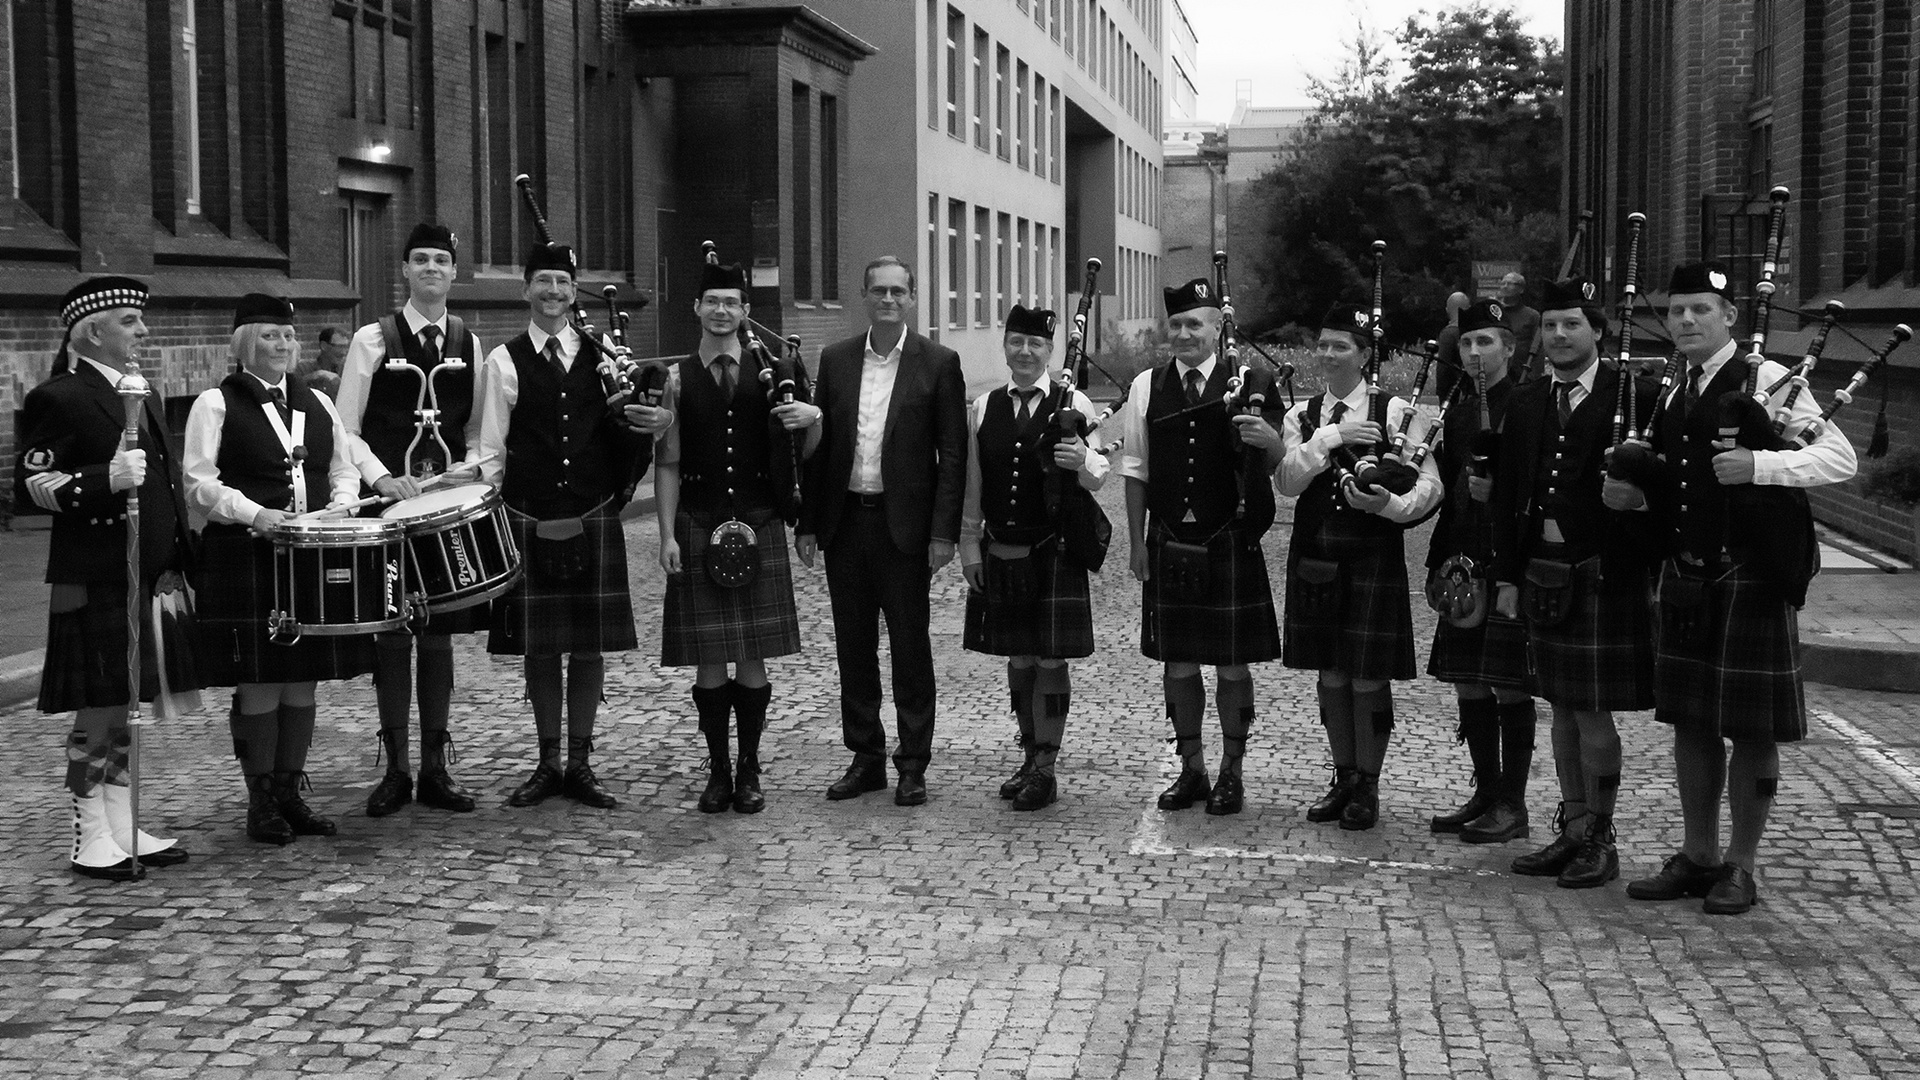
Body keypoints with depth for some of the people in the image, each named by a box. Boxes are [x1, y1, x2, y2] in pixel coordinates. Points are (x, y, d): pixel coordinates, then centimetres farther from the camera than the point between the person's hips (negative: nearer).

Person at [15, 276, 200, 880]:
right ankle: (91, 842, 6)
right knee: (99, 714, -3)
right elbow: (30, 488, -13)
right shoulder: (57, 399, -8)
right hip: (95, 585, -8)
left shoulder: (140, 399, 18)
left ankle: (124, 830, 20)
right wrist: (105, 478, -26)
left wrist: (173, 567, 18)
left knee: (127, 710, 13)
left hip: (147, 580, 8)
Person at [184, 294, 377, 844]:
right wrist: (258, 516, -19)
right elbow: (200, 485, -7)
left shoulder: (316, 403, 16)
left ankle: (290, 792, 18)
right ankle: (261, 800, 8)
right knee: (259, 685, -3)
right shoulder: (216, 405, 0)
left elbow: (344, 472, 20)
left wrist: (337, 511, -1)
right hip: (244, 560, -5)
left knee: (302, 681, 8)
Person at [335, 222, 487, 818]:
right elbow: (345, 431, -1)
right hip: (389, 503, -3)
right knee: (393, 635, 0)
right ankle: (395, 769, 9)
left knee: (439, 633, 5)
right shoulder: (373, 339, 0)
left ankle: (435, 768, 13)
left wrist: (470, 468, -4)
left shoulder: (467, 342, 10)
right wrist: (382, 478, -15)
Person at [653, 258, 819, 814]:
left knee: (753, 657, 3)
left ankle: (749, 771, 13)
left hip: (759, 525, 1)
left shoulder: (770, 373, 6)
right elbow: (668, 464, 2)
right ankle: (718, 772, 13)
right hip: (698, 528, -1)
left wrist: (813, 419, -11)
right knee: (708, 659, 2)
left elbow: (800, 456, 11)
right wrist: (667, 535, -5)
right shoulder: (678, 378, 4)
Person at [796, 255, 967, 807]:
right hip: (845, 520, 4)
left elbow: (952, 452, -4)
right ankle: (866, 757, 21)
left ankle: (913, 765, 13)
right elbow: (818, 445, 9)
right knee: (853, 646, 10)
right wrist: (807, 524, 5)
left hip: (905, 524, -3)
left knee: (910, 646, 3)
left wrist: (944, 531, -10)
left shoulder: (938, 363, -2)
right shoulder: (836, 359, 7)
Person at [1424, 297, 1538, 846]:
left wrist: (1500, 491, -22)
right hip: (1465, 563, 7)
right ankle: (1486, 792, 22)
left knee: (1509, 685, -3)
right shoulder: (1458, 414, 15)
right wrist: (1438, 563, 15)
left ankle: (1513, 804, 6)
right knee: (1468, 683, 11)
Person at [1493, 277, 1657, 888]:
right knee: (1563, 709, 14)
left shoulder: (1634, 397, -6)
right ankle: (1573, 831, 25)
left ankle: (1600, 841, 12)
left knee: (1595, 712, 0)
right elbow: (1508, 496, 11)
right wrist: (1507, 577, 8)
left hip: (1603, 577, -5)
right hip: (1542, 575, 6)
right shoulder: (1525, 403, 10)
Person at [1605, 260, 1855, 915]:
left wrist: (1759, 464, -25)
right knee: (1691, 722, 11)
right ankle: (1698, 856, 23)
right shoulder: (1673, 395, 14)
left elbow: (1841, 458, -12)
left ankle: (1741, 868, 13)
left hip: (1751, 581, -6)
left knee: (1751, 727, 2)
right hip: (1684, 578, 7)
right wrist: (1635, 495, 4)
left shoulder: (1767, 380, -6)